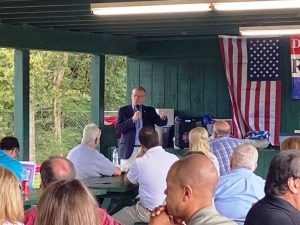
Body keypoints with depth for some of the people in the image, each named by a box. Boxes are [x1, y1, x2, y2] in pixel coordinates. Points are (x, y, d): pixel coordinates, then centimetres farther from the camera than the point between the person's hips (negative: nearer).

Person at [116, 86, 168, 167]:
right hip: (129, 150, -1)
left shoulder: (150, 110, 12)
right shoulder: (123, 110, 6)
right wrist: (132, 119, -15)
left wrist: (162, 118, -22)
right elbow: (118, 128, -4)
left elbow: (161, 123, 2)